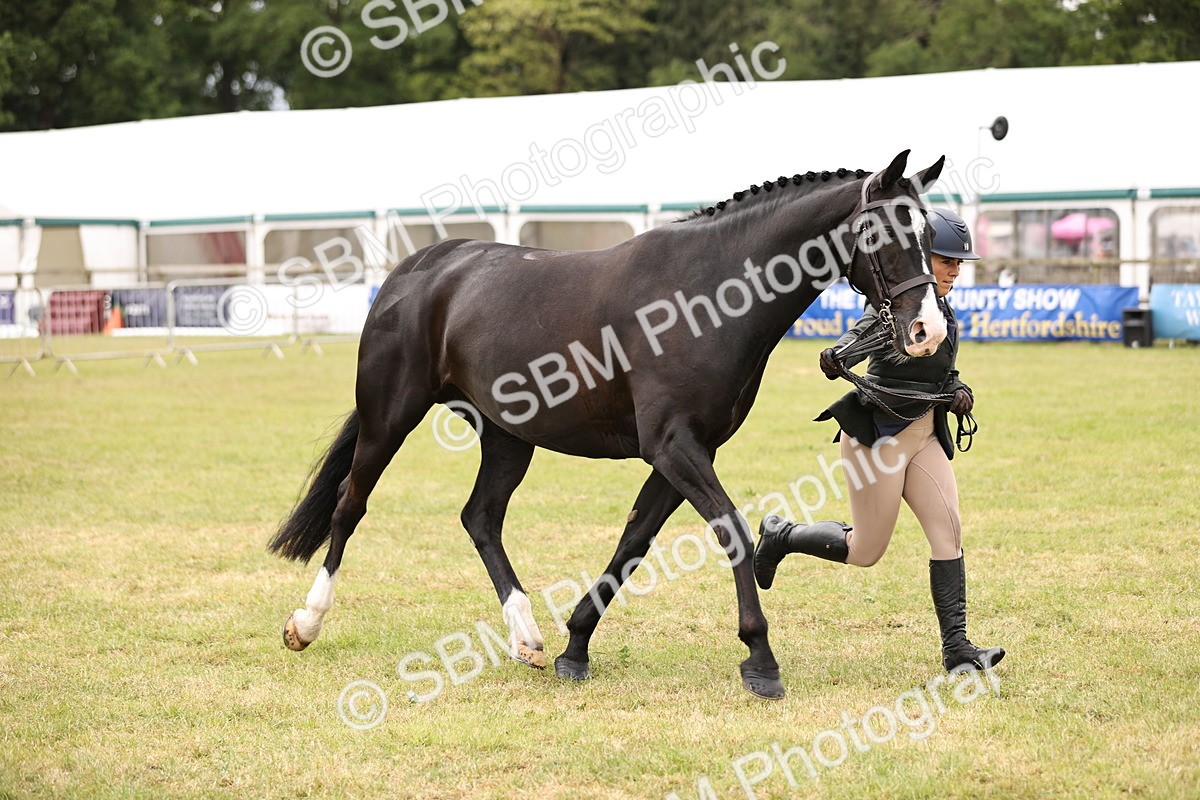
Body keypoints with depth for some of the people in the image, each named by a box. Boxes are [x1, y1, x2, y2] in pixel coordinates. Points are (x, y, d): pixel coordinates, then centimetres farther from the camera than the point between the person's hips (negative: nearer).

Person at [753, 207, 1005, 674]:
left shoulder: (943, 310, 12)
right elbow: (865, 333, -34)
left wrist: (959, 391, -3)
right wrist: (837, 358, -56)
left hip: (925, 434, 8)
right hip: (879, 433, -8)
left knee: (948, 530, -7)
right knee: (866, 552, -1)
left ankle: (957, 649, -8)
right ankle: (780, 536, 24)